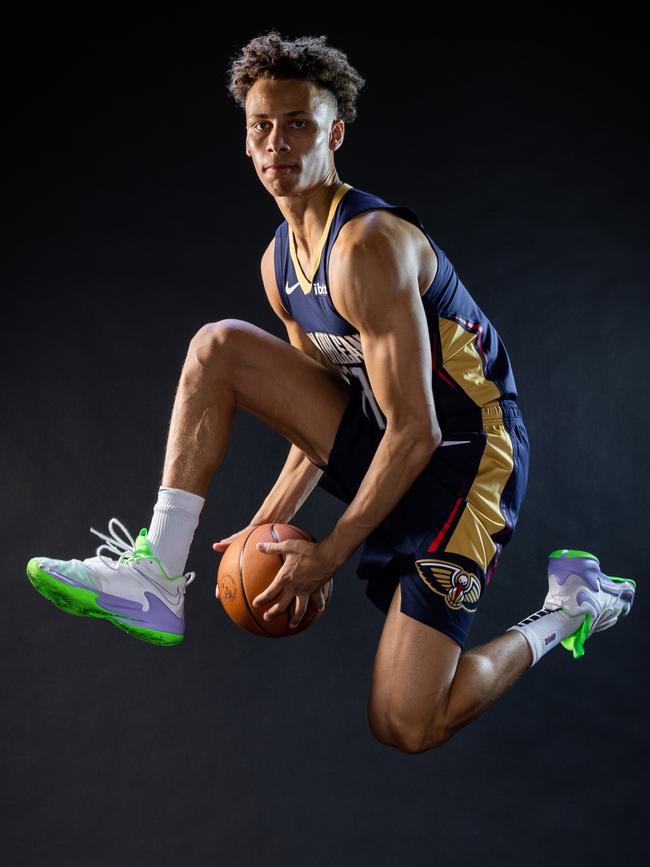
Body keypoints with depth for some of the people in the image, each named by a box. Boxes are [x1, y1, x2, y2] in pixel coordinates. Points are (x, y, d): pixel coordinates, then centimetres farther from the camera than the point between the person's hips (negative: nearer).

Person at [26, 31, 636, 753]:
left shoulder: (368, 244, -23)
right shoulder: (278, 262, 6)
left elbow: (416, 433, -23)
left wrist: (329, 553, -17)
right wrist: (269, 525, 8)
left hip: (465, 456, -8)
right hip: (381, 433, 8)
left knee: (404, 728, -14)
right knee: (218, 345, -4)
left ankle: (566, 608, 10)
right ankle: (157, 576, -7)